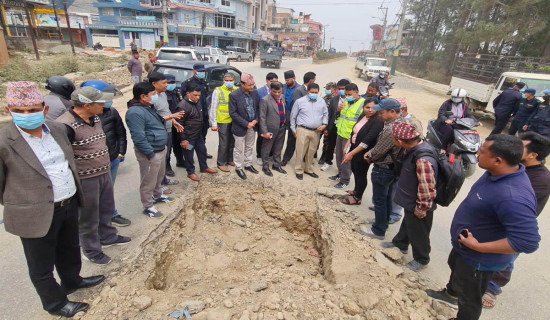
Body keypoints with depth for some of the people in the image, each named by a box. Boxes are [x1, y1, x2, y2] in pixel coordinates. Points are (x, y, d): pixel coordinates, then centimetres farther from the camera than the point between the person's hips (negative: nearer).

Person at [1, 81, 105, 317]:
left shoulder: (58, 129, -1)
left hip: (70, 205, 6)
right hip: (37, 215, -5)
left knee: (69, 249, 28)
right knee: (42, 266, 17)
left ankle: (71, 280, 53)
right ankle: (55, 303, 39)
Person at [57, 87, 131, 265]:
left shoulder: (95, 118, 4)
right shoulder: (66, 125, -23)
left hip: (104, 173, 8)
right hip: (85, 179, -8)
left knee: (106, 209, 24)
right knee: (88, 218, 10)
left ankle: (107, 237, 46)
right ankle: (91, 251, 30)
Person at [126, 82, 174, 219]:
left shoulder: (148, 107, 9)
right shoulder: (135, 112, -24)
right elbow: (139, 137, -26)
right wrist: (150, 154, -23)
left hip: (161, 149, 10)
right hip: (150, 153, -10)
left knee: (159, 176, 27)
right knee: (149, 181, 6)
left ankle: (158, 195, 48)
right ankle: (148, 207, 23)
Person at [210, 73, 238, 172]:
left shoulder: (237, 90, 4)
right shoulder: (218, 91, -5)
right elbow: (213, 108, -5)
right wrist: (214, 124, -8)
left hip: (234, 121, 4)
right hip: (223, 122, -4)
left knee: (232, 142, 15)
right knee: (223, 143, 2)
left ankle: (229, 159, 33)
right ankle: (221, 163, 16)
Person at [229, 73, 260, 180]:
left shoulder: (254, 93, -3)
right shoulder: (234, 95, -19)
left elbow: (257, 107, 8)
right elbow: (233, 113, -18)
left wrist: (255, 120, -8)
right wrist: (246, 124, -20)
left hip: (252, 126, 5)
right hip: (240, 127, -5)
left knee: (249, 147, 20)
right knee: (239, 149, 9)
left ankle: (248, 164, 40)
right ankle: (239, 167, 28)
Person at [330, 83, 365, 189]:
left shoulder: (363, 104, -15)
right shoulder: (346, 101, 8)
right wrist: (338, 109, 0)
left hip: (349, 136, -7)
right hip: (340, 133, 7)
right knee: (339, 156, 18)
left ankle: (345, 180, 17)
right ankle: (340, 174, 37)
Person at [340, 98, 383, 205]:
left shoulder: (378, 122, -20)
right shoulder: (362, 117, 4)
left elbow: (367, 141, -26)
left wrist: (351, 153, -27)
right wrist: (347, 146, 5)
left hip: (363, 153, -7)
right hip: (354, 149, 7)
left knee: (361, 174, 6)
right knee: (354, 170, 21)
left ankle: (357, 198, 25)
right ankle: (356, 190, 44)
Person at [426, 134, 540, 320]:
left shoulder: (513, 197, -40)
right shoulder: (495, 173, -9)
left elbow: (528, 241, -39)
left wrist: (478, 246, -32)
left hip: (480, 259, -10)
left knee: (468, 296, 16)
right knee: (455, 265, 35)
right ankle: (451, 294, 64)